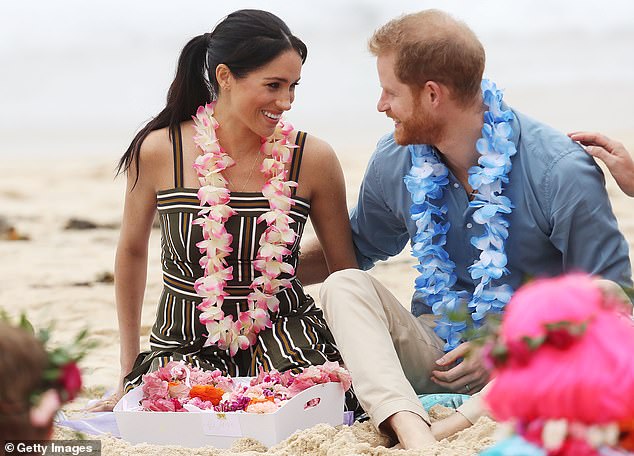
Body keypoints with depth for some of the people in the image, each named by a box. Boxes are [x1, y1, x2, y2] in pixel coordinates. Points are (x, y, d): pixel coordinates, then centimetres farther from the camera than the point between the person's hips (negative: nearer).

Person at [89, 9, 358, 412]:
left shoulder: (312, 159, -6)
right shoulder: (158, 152, -8)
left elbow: (346, 269, 6)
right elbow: (132, 251, 9)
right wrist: (129, 372, 13)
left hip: (282, 331, 0)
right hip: (185, 340, 0)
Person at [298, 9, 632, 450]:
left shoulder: (561, 173, -15)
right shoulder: (394, 162, 2)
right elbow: (357, 249, 22)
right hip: (437, 355, 4)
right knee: (344, 286, -20)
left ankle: (450, 428, -43)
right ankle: (414, 433, -44)